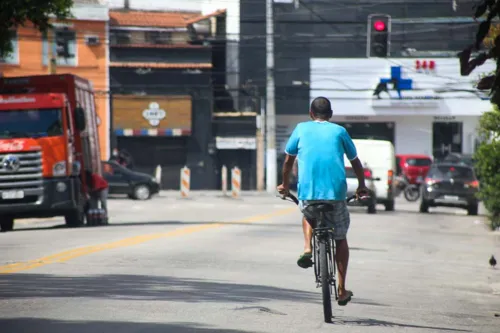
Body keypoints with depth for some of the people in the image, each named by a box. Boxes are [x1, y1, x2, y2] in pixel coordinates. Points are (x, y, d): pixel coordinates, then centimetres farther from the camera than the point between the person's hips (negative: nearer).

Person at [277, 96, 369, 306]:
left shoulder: (302, 129, 14)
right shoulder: (339, 131, 13)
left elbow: (289, 160, 20)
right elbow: (355, 161, 22)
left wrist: (285, 184, 37)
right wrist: (361, 186, 38)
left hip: (308, 193, 0)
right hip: (336, 193, 0)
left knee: (308, 214, 35)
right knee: (340, 238, 17)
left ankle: (307, 249, 9)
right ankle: (342, 290, 14)